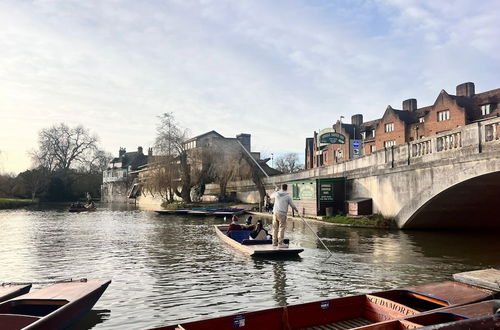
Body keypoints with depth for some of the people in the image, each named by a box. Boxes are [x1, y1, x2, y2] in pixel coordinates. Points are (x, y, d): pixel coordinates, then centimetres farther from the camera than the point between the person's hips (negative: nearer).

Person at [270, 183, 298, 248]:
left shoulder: (277, 193, 6)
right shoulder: (287, 196, -3)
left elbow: (271, 196, 29)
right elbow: (292, 205, 4)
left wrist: (276, 190, 43)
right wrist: (296, 209, 24)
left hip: (275, 212, 5)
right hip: (282, 214, -5)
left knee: (275, 228, 11)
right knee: (281, 228, -3)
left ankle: (274, 242, 19)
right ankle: (280, 243, -6)